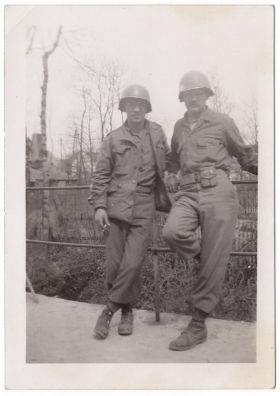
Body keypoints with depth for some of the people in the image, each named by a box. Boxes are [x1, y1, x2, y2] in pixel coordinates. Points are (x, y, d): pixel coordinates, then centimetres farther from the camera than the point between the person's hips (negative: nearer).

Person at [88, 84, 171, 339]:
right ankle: (126, 311, 23)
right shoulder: (113, 138, 7)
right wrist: (99, 205, -4)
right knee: (115, 264, 3)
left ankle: (110, 310, 10)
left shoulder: (157, 133, 10)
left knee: (133, 263, -9)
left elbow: (169, 163, 21)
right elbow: (101, 174, 5)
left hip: (144, 209, 0)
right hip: (116, 207, 0)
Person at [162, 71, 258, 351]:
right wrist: (171, 174, 18)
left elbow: (245, 155, 15)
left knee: (212, 264, -6)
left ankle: (198, 325, 7)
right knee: (172, 232, -28)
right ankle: (210, 259, 3)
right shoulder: (179, 126, 19)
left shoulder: (222, 122, 8)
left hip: (217, 191, -3)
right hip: (188, 193, 4)